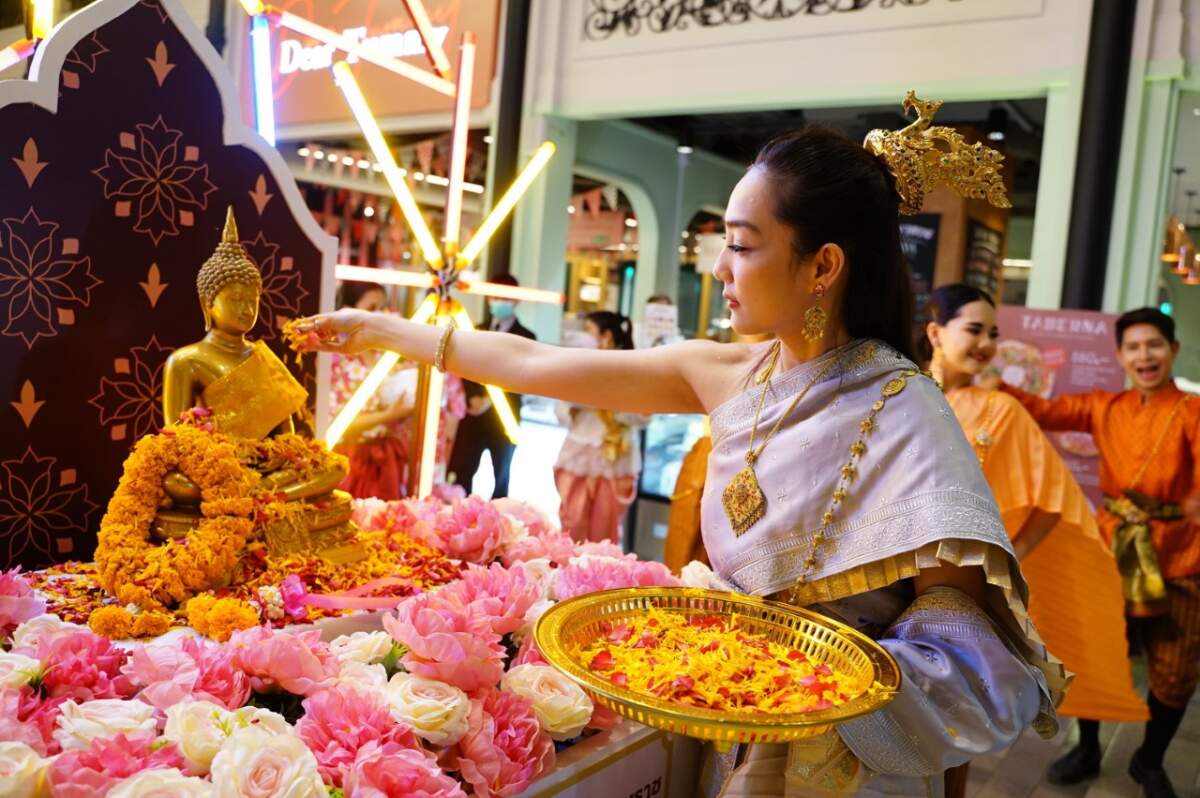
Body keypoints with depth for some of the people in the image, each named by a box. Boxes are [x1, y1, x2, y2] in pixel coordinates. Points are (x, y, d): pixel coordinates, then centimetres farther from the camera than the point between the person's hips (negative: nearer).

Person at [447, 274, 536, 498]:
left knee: (501, 477, 9)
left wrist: (490, 401, -16)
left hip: (504, 417, -3)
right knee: (460, 472, -6)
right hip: (473, 413, 3)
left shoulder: (525, 338, 1)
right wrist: (473, 397, -12)